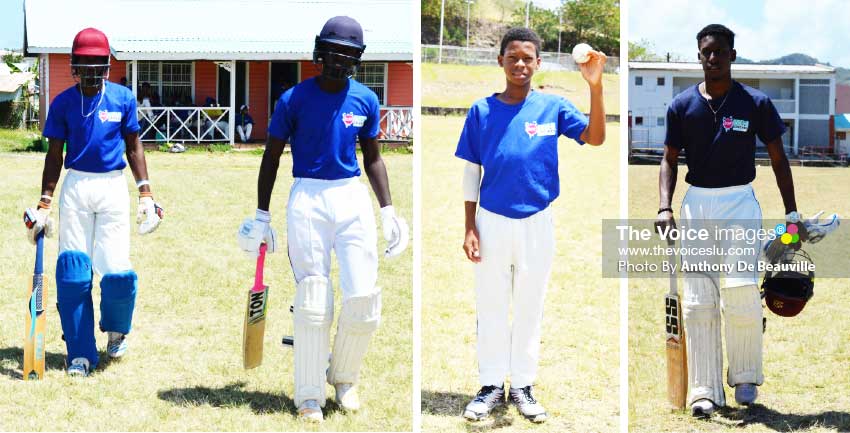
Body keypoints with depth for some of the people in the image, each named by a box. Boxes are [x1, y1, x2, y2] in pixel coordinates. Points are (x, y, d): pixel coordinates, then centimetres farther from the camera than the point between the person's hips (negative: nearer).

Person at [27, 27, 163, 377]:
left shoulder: (123, 98, 2)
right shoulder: (63, 103, 2)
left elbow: (133, 147, 8)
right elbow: (55, 154, 5)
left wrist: (146, 193, -1)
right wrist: (45, 203, -1)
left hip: (113, 187, -1)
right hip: (76, 187, 1)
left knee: (117, 270, -8)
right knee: (72, 271, -3)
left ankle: (116, 331, 22)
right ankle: (80, 353, 6)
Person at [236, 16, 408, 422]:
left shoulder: (366, 100, 6)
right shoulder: (294, 99, -3)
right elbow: (271, 157, 4)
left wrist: (388, 210, 7)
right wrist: (261, 216, 3)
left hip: (352, 197, 3)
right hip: (307, 199, -3)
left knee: (364, 297, -5)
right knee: (313, 301, -4)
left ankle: (344, 377, 19)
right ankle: (309, 397, 6)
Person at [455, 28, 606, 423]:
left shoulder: (552, 107, -2)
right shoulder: (482, 110, -1)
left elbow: (595, 138, -16)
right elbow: (471, 172, 3)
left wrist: (595, 86, -28)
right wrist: (470, 228, -2)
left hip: (536, 223, 0)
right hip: (492, 222, 0)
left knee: (530, 308, 9)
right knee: (491, 308, 8)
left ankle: (523, 386, 20)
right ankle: (492, 385, 20)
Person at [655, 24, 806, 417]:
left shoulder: (755, 103, 0)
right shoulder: (682, 105, 5)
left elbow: (778, 158, 6)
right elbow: (670, 160, 9)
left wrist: (791, 214, 3)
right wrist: (665, 208, -5)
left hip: (740, 203, -2)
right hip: (696, 204, 2)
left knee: (740, 291, -16)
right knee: (698, 300, -2)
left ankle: (745, 376, 6)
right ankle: (705, 391, 1)